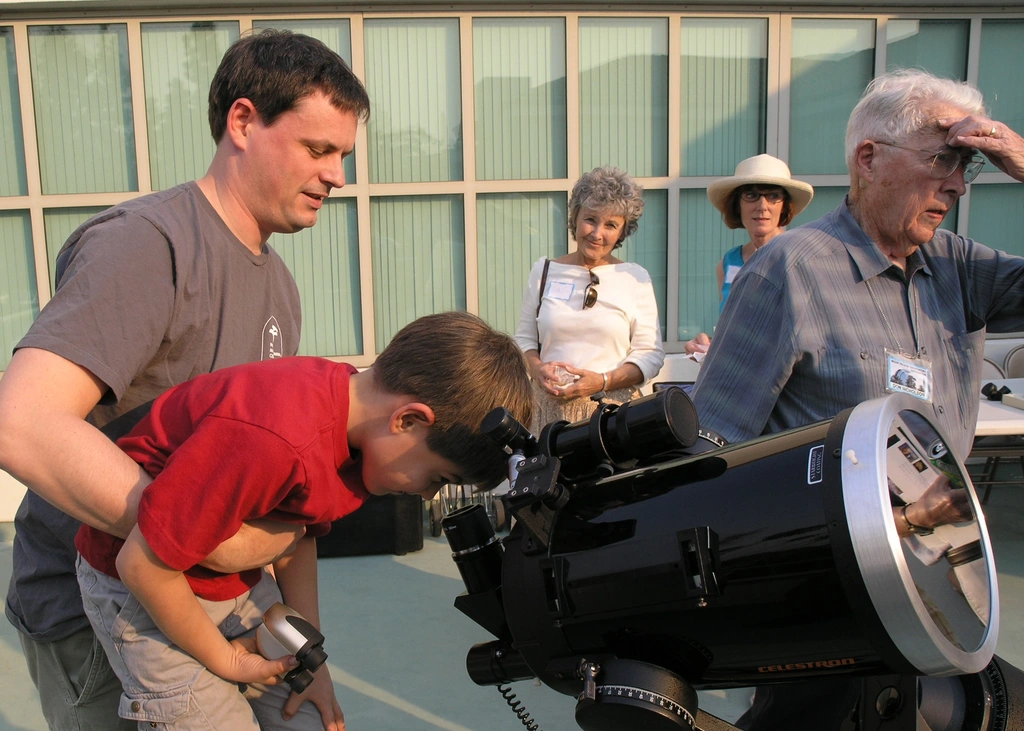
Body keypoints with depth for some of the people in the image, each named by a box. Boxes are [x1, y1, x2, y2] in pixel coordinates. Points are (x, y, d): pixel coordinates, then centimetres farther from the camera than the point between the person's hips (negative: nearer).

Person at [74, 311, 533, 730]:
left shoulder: (352, 402, -9)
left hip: (241, 583, 7)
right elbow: (142, 564, -28)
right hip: (145, 591, -7)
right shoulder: (271, 441, -37)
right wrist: (226, 660, -13)